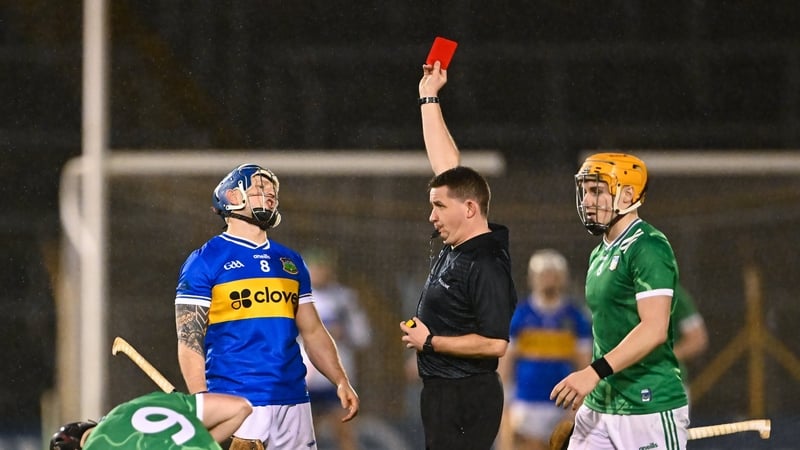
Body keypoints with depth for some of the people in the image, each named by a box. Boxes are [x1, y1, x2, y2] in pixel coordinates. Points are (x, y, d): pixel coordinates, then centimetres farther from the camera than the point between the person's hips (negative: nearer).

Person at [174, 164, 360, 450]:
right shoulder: (206, 260, 0)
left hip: (293, 402, 6)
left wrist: (341, 382, 8)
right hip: (237, 402, -6)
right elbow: (190, 340, -5)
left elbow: (312, 331, 21)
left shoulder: (290, 262, 17)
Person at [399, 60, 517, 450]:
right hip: (441, 391, 10)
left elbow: (495, 342, -23)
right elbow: (445, 166, 16)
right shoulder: (456, 246, 8)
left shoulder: (486, 267, -18)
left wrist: (430, 342, -16)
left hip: (465, 398, -10)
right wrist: (428, 98, 20)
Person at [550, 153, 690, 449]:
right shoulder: (600, 255, 16)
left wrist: (595, 372, -30)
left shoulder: (648, 249, -13)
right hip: (599, 404, 9)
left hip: (649, 406, -9)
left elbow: (654, 330, -23)